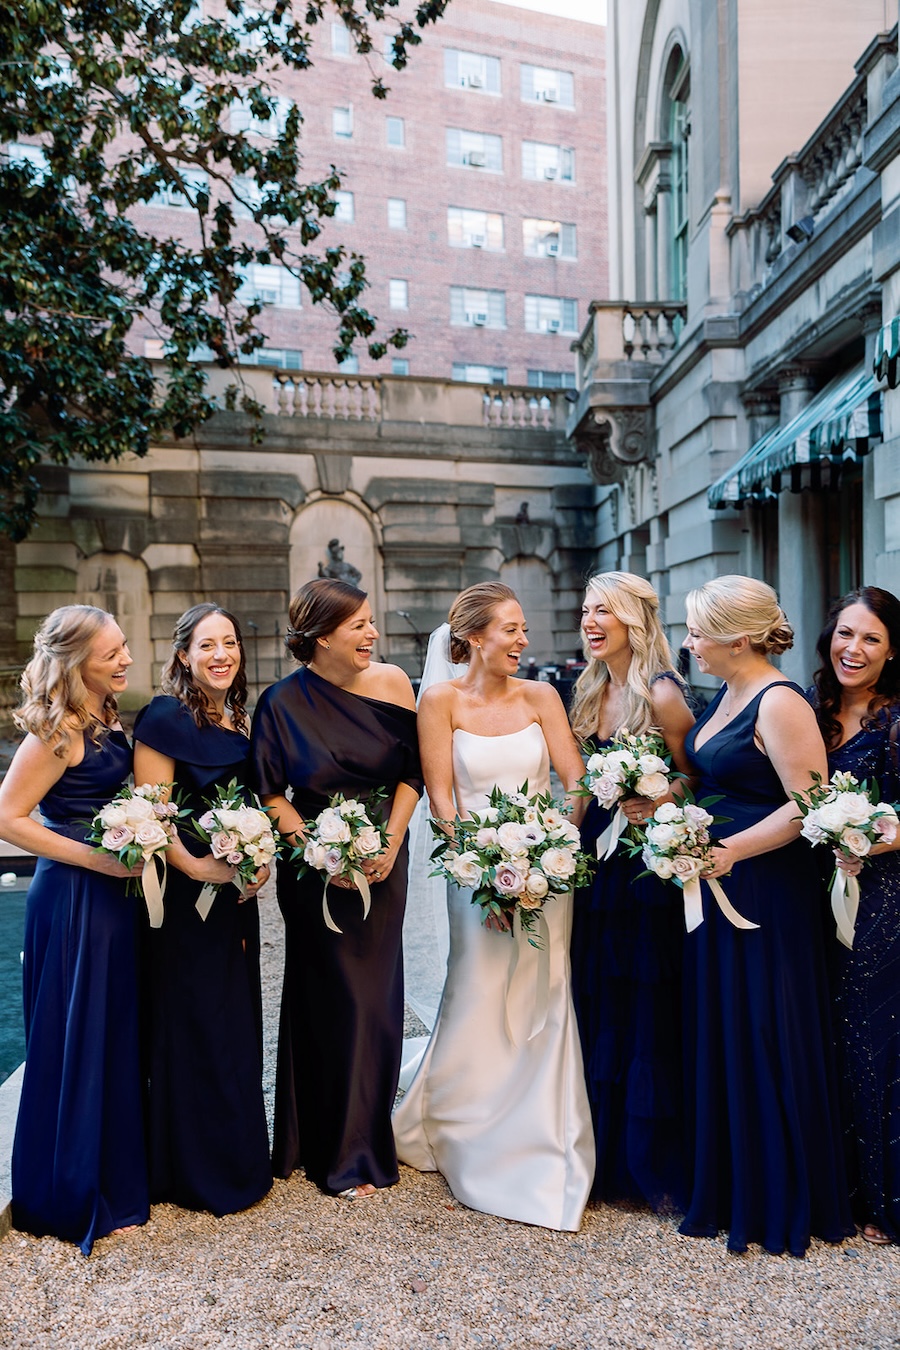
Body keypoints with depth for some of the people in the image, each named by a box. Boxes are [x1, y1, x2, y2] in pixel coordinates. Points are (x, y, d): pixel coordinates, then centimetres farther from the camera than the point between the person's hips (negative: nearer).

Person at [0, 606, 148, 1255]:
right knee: (77, 1044, 5)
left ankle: (118, 1176, 35)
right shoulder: (58, 732, -17)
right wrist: (91, 856, -19)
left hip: (115, 893, 8)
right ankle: (76, 1198, 24)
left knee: (118, 1038, 17)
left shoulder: (108, 720, 8)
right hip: (74, 902, -8)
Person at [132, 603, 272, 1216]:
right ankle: (198, 1171, 21)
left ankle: (238, 1158, 32)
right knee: (194, 1023, 3)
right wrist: (196, 867, -24)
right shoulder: (165, 718, -12)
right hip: (186, 892, -7)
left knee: (237, 1020, 15)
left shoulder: (237, 722, 11)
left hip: (234, 891, 8)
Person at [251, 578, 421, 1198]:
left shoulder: (391, 682, -4)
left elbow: (412, 773, 1)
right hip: (315, 868, -2)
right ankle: (336, 1152, 24)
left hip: (383, 861, 2)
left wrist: (391, 843, -10)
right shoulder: (284, 703, -10)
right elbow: (270, 793, -5)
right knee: (330, 998, 6)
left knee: (376, 995, 9)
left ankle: (366, 1140, 30)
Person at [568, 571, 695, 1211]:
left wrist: (656, 803, -24)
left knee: (648, 1015, 2)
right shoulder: (592, 690, 10)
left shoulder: (661, 693, -13)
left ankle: (659, 1168, 20)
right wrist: (579, 834, 6)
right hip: (598, 858, 7)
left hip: (648, 867, -7)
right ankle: (610, 1157, 31)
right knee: (599, 1008, 14)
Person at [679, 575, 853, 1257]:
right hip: (718, 881, 9)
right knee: (719, 1035, 16)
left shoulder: (780, 703, -17)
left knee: (767, 1042, 4)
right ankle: (729, 1186, 33)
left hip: (768, 892, -9)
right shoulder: (726, 695, 11)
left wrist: (731, 851, -23)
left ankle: (782, 1201, 24)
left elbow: (810, 804, -21)